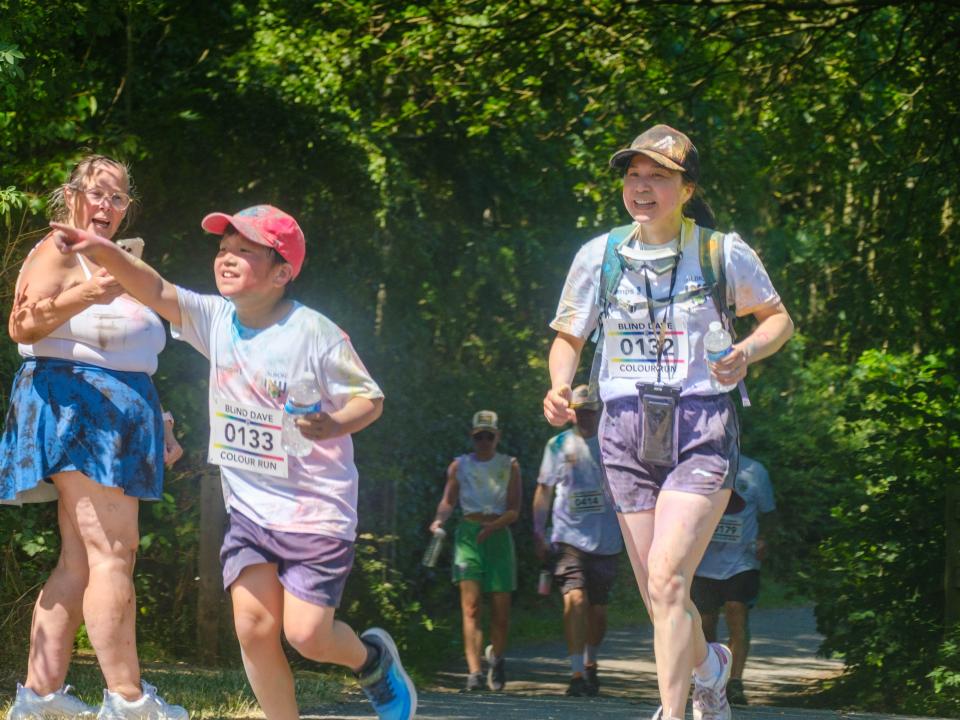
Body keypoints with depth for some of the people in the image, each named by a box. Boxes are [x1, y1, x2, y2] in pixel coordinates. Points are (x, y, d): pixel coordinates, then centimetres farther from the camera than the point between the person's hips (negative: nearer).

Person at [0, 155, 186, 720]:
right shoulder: (58, 254, -4)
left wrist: (157, 427, 29)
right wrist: (80, 297, -35)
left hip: (117, 419, 9)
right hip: (74, 403, -9)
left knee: (81, 560, 2)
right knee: (112, 553, -15)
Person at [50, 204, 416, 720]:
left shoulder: (314, 333, -14)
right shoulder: (216, 320, 0)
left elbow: (370, 399, -9)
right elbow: (156, 291, -12)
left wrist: (334, 424, -30)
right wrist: (101, 251, -28)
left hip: (317, 508, -5)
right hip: (250, 504, 5)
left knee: (307, 634, -6)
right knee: (253, 626, -6)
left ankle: (372, 658, 27)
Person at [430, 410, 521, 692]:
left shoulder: (509, 466, 7)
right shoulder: (460, 466, 10)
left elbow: (514, 510, 0)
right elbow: (448, 500, 4)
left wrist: (493, 526, -18)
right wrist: (439, 519, -17)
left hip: (498, 535, 1)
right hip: (468, 534, 0)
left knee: (501, 609, 1)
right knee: (471, 605, -13)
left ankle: (496, 656, 31)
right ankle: (474, 672, -19)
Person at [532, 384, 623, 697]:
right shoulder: (559, 445, 6)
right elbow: (544, 490, 11)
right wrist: (538, 532, 5)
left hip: (606, 539, 1)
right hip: (569, 536, -1)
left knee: (598, 608, 9)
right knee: (574, 598, -19)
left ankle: (590, 663, 33)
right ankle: (577, 673, -20)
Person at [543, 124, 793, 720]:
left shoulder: (724, 253, -3)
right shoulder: (600, 255, 4)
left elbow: (778, 318, 11)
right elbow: (569, 338, 13)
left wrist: (746, 352, -11)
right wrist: (560, 386, -8)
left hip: (703, 429, -3)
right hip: (627, 430, 4)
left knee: (667, 580, -19)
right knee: (658, 596, 8)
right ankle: (709, 665, 40)